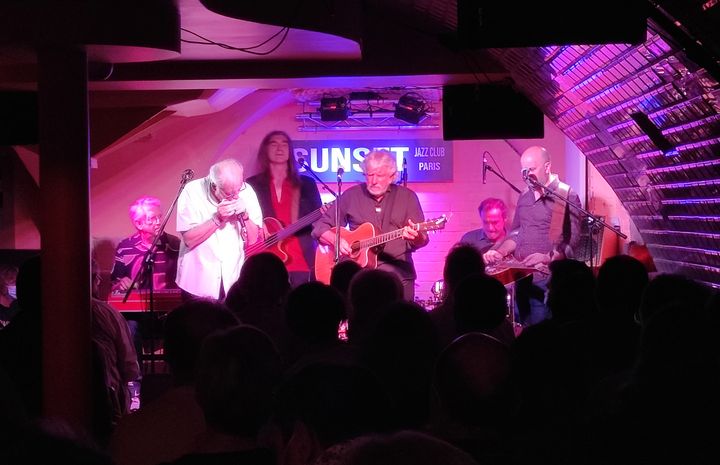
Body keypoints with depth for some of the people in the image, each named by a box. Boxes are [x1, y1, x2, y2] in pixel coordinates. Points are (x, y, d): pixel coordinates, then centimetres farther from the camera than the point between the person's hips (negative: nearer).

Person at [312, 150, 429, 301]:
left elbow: (422, 240, 2)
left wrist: (415, 237, -22)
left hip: (397, 271, 0)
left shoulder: (407, 196, 8)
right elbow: (320, 226, 11)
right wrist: (336, 240, -8)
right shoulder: (352, 195, 10)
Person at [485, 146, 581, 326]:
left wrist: (548, 257, -24)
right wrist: (499, 253, 8)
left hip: (546, 277, -7)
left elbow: (573, 238, -12)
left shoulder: (567, 196, -6)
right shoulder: (525, 197, 16)